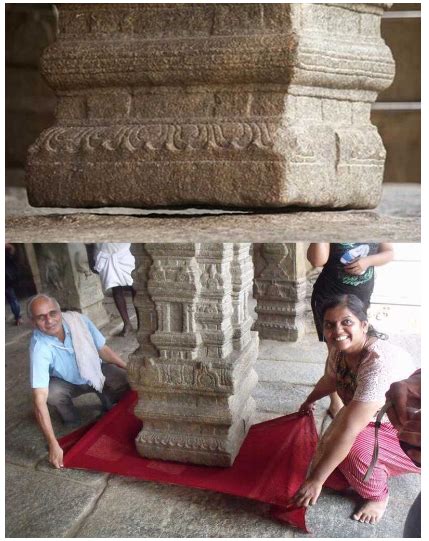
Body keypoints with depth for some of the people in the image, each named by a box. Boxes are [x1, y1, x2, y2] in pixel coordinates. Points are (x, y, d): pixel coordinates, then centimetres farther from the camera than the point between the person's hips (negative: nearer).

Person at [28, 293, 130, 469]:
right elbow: (40, 399, -41)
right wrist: (53, 445, -45)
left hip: (96, 371, 2)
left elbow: (103, 349, -9)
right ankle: (71, 421, 0)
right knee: (52, 392, -33)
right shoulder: (39, 348, -36)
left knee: (126, 381, -22)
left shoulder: (77, 319, -27)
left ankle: (109, 401, 13)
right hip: (67, 382, -2)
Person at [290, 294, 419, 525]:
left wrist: (315, 480, -37)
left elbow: (349, 429, -40)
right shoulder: (339, 348, -13)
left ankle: (378, 496, 2)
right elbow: (331, 379, 12)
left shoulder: (380, 362, -38)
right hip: (372, 420, 8)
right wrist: (310, 400, 32)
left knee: (354, 449, -29)